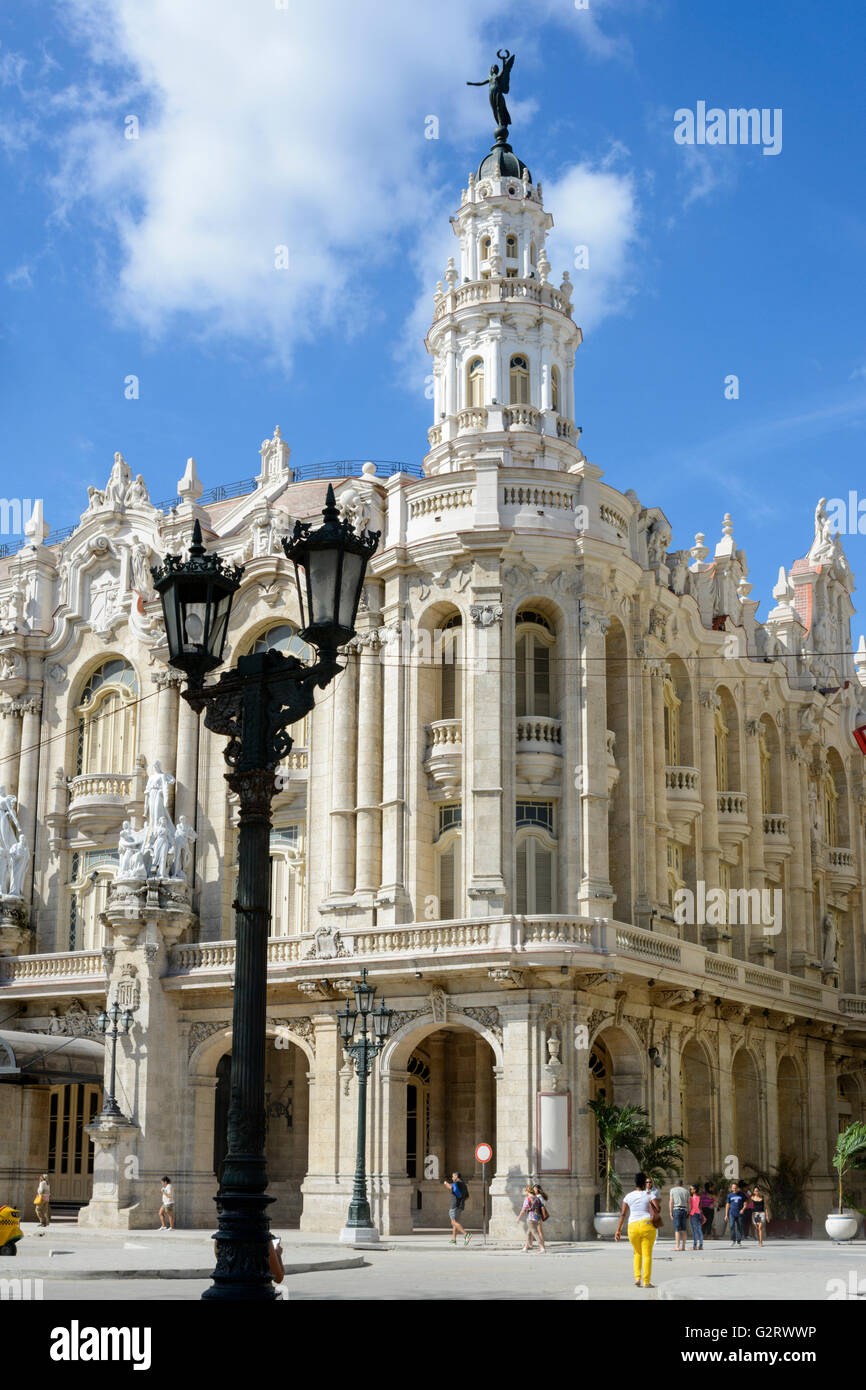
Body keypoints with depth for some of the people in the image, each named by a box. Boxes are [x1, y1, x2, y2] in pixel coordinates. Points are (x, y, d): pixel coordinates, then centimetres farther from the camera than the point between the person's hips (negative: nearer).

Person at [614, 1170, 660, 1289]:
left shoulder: (628, 1196, 6)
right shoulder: (650, 1195, 0)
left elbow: (623, 1213, 3)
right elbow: (658, 1209, -9)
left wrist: (618, 1229, 5)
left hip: (633, 1227, 3)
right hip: (648, 1226, -3)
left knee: (637, 1253, 22)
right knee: (647, 1255, 0)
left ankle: (637, 1277, 9)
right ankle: (646, 1282, -6)